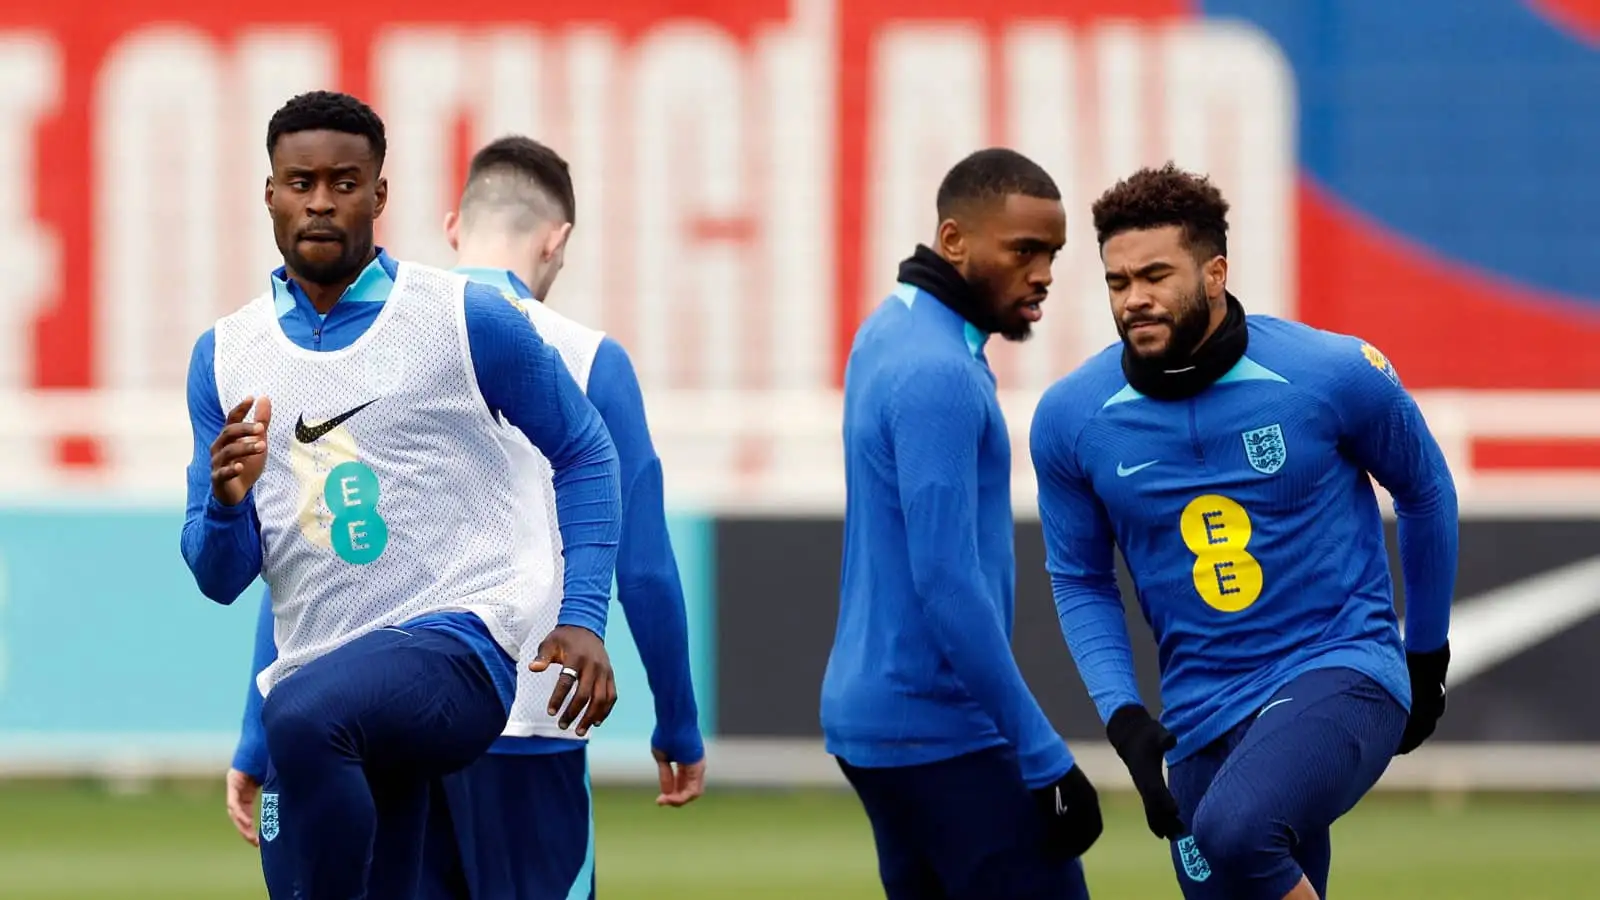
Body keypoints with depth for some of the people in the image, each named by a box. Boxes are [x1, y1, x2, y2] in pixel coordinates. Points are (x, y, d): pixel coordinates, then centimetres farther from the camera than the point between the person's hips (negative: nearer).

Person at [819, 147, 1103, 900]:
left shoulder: (893, 332, 12)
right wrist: (1045, 762, -21)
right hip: (943, 731, -10)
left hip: (872, 716, 10)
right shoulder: (938, 374, -18)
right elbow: (949, 587, -23)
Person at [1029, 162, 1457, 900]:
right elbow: (1080, 582, 11)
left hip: (1342, 674, -4)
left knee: (1234, 829, -34)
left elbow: (1426, 492, 8)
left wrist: (1427, 659, 17)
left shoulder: (1335, 375, -10)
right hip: (1204, 720, 4)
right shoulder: (1071, 418, -3)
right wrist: (1122, 715, -4)